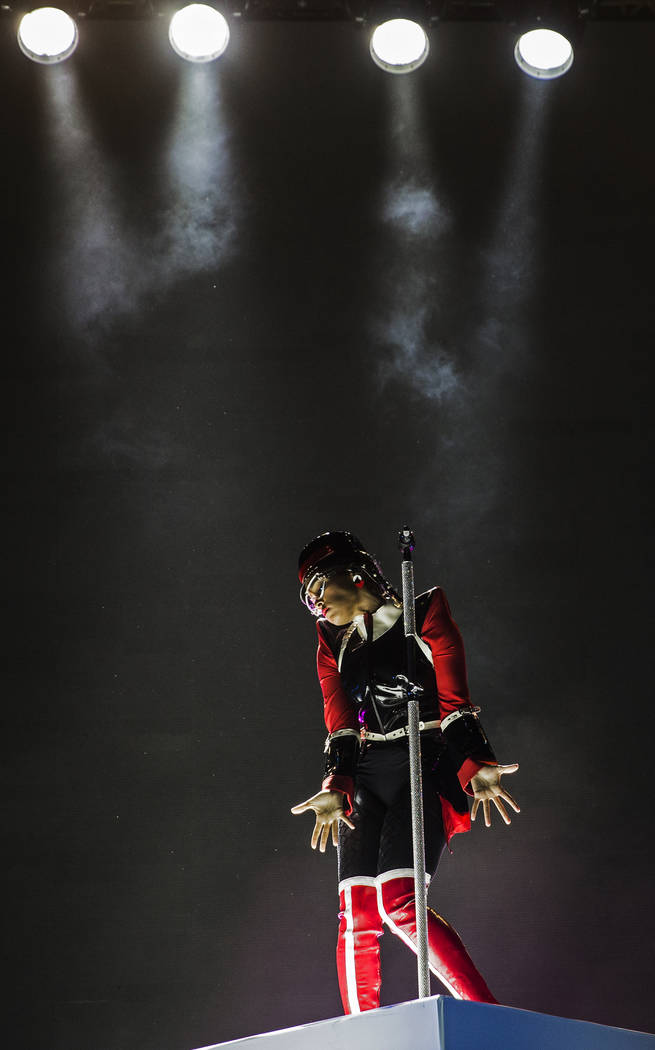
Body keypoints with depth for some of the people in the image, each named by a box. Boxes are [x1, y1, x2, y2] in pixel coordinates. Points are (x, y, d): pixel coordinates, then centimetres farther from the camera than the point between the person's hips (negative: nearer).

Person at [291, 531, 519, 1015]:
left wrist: (475, 764, -15)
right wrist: (336, 787, -7)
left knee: (399, 902, -24)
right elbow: (339, 722, 9)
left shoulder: (425, 612, 8)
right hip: (366, 777, 5)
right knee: (357, 912, -9)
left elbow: (454, 698, -1)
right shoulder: (333, 643, 20)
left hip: (424, 768, -5)